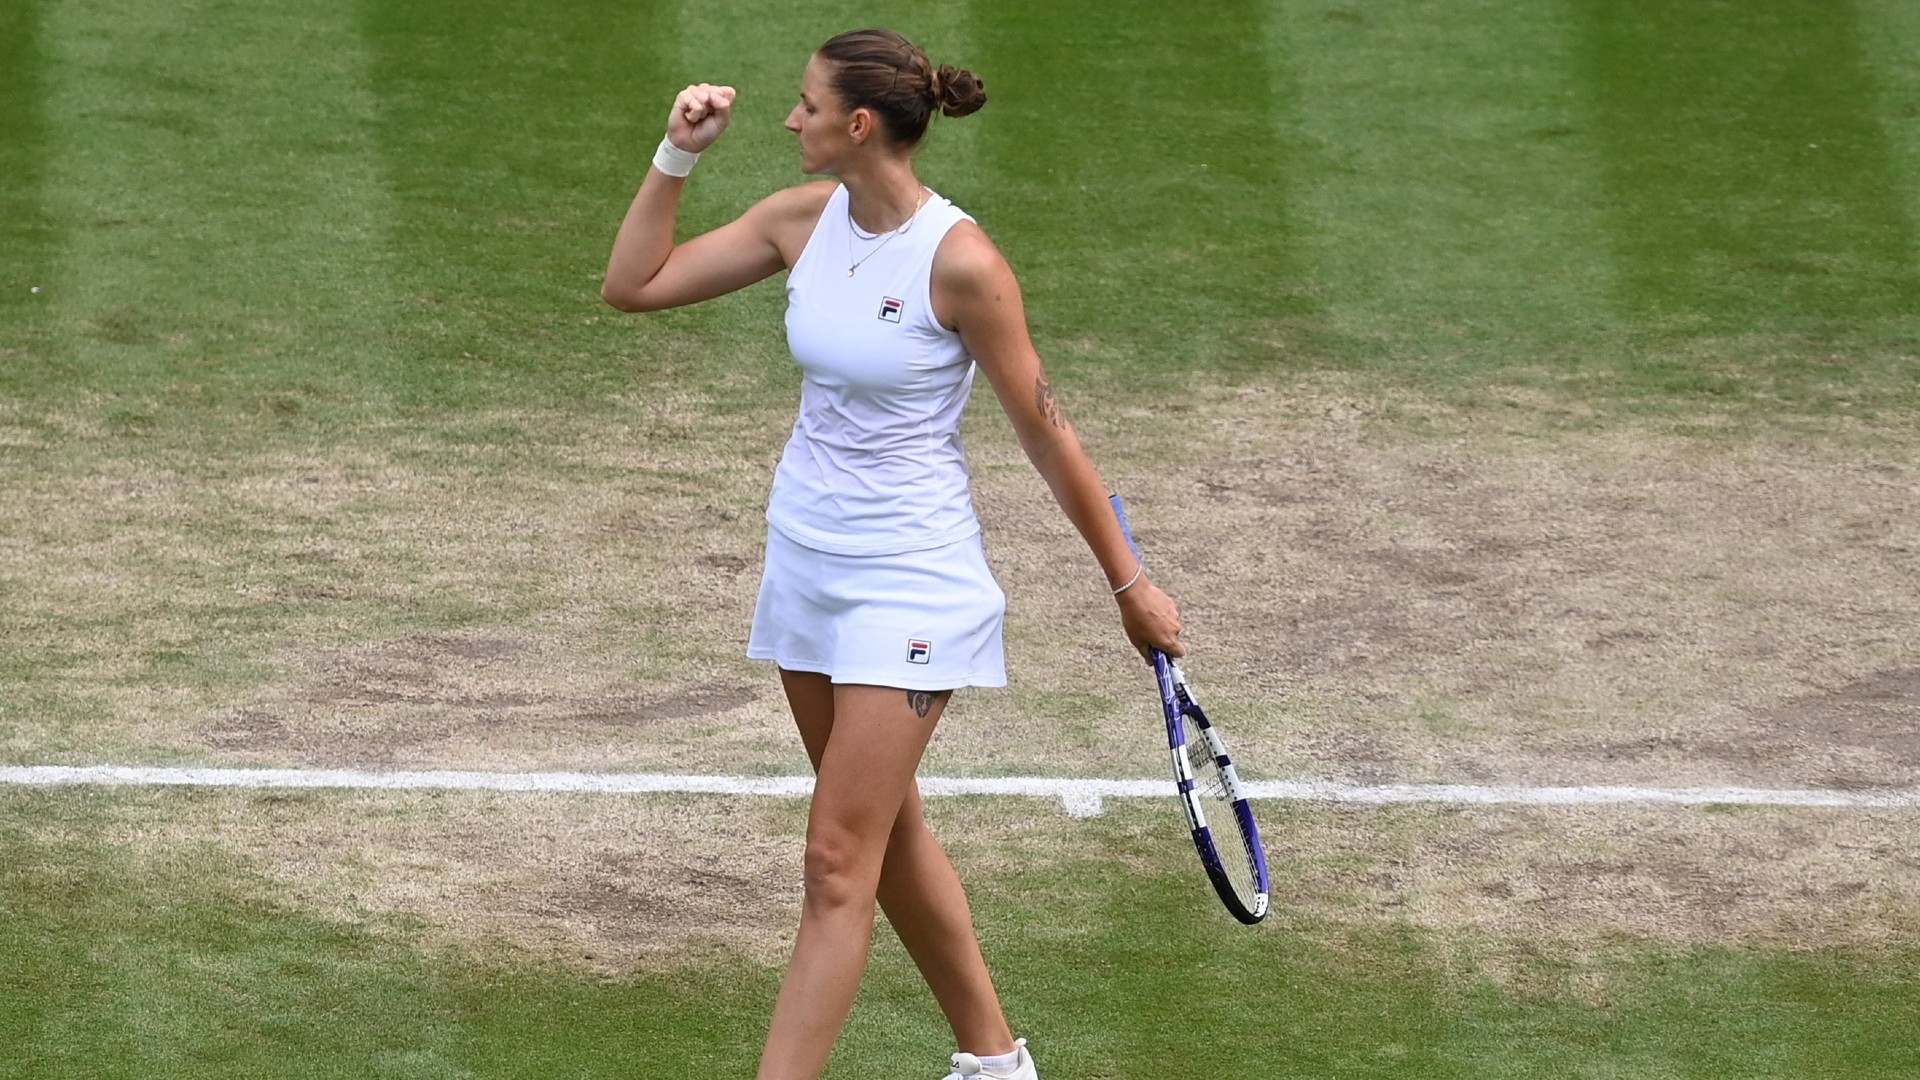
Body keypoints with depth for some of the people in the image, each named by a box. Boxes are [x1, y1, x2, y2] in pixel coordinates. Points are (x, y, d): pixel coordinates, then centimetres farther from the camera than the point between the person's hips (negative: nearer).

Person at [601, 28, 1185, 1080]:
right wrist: (677, 153, -5)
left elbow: (1045, 431, -11)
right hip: (805, 557, 8)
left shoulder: (959, 261, -19)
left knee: (838, 866, -9)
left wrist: (1129, 585, -4)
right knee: (888, 833, 18)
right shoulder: (805, 218, 0)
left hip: (909, 583, -8)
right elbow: (633, 283, 6)